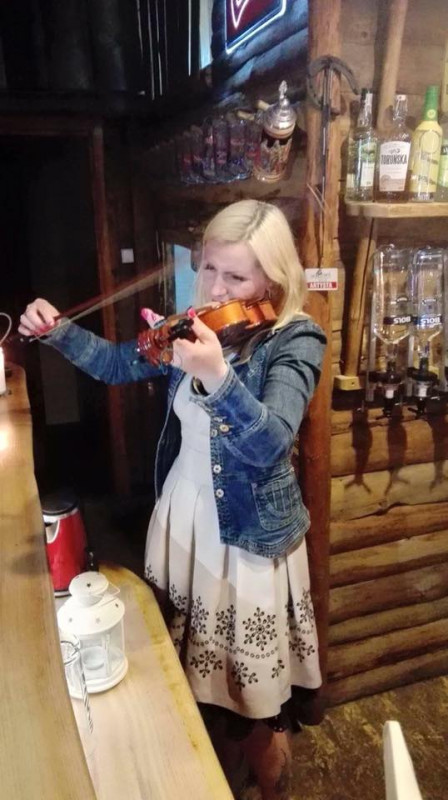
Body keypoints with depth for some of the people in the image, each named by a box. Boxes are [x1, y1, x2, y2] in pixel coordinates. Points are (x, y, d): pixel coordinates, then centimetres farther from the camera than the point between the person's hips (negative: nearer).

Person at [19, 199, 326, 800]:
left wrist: (217, 377, -46)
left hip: (250, 532, -5)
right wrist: (57, 331, -3)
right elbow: (118, 363, 11)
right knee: (193, 664, 22)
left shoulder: (296, 341, -16)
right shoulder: (196, 325, 0)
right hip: (185, 518, 5)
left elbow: (269, 443, -29)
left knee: (254, 680, 11)